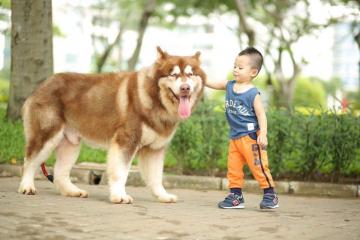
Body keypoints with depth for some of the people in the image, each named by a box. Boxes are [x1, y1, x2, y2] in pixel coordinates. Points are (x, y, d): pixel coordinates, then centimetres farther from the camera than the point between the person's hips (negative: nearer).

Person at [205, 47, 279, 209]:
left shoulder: (253, 93, -13)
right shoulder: (229, 86, 6)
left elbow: (261, 114, -15)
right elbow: (213, 84, 15)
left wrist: (263, 135, -24)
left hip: (250, 137, -7)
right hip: (234, 137, 7)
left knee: (258, 166, -4)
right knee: (233, 168, 8)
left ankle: (270, 196, 6)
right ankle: (236, 196, 16)